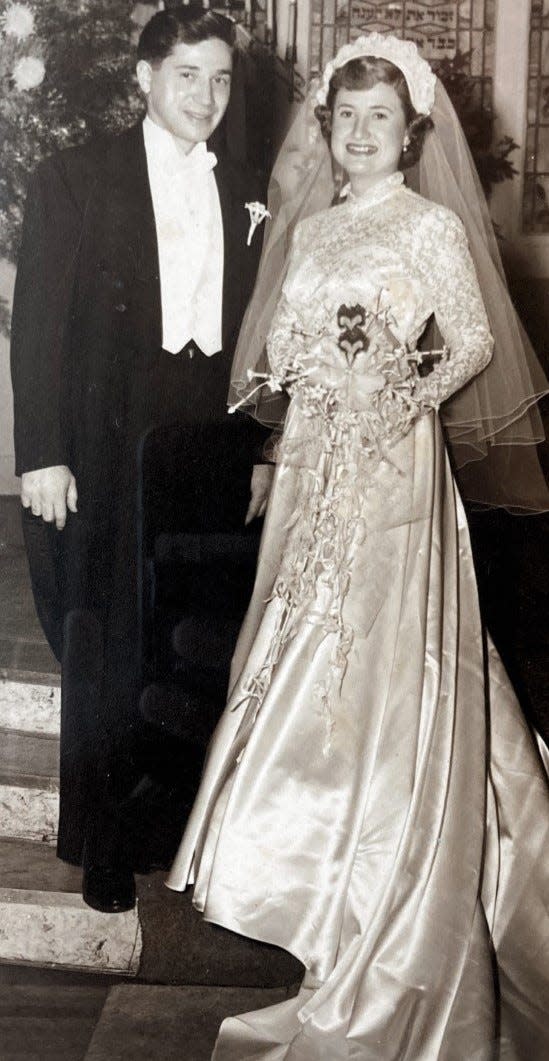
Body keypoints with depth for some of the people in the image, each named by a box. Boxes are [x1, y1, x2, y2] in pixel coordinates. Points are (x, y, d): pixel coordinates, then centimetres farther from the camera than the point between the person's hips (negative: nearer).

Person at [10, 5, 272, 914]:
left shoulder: (246, 195, 11)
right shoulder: (77, 179, -1)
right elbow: (39, 325, -5)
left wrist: (261, 453, 7)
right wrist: (43, 456, -11)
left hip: (214, 454, 4)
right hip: (110, 453, -3)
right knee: (106, 651, 7)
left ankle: (164, 816, 27)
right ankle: (101, 841, 24)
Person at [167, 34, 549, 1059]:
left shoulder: (433, 226, -3)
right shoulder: (308, 230, 14)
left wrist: (415, 397, -18)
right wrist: (273, 380, -2)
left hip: (391, 459, -6)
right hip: (311, 456, 6)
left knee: (382, 652, -3)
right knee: (304, 643, 11)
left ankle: (387, 911, 11)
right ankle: (312, 855, 30)